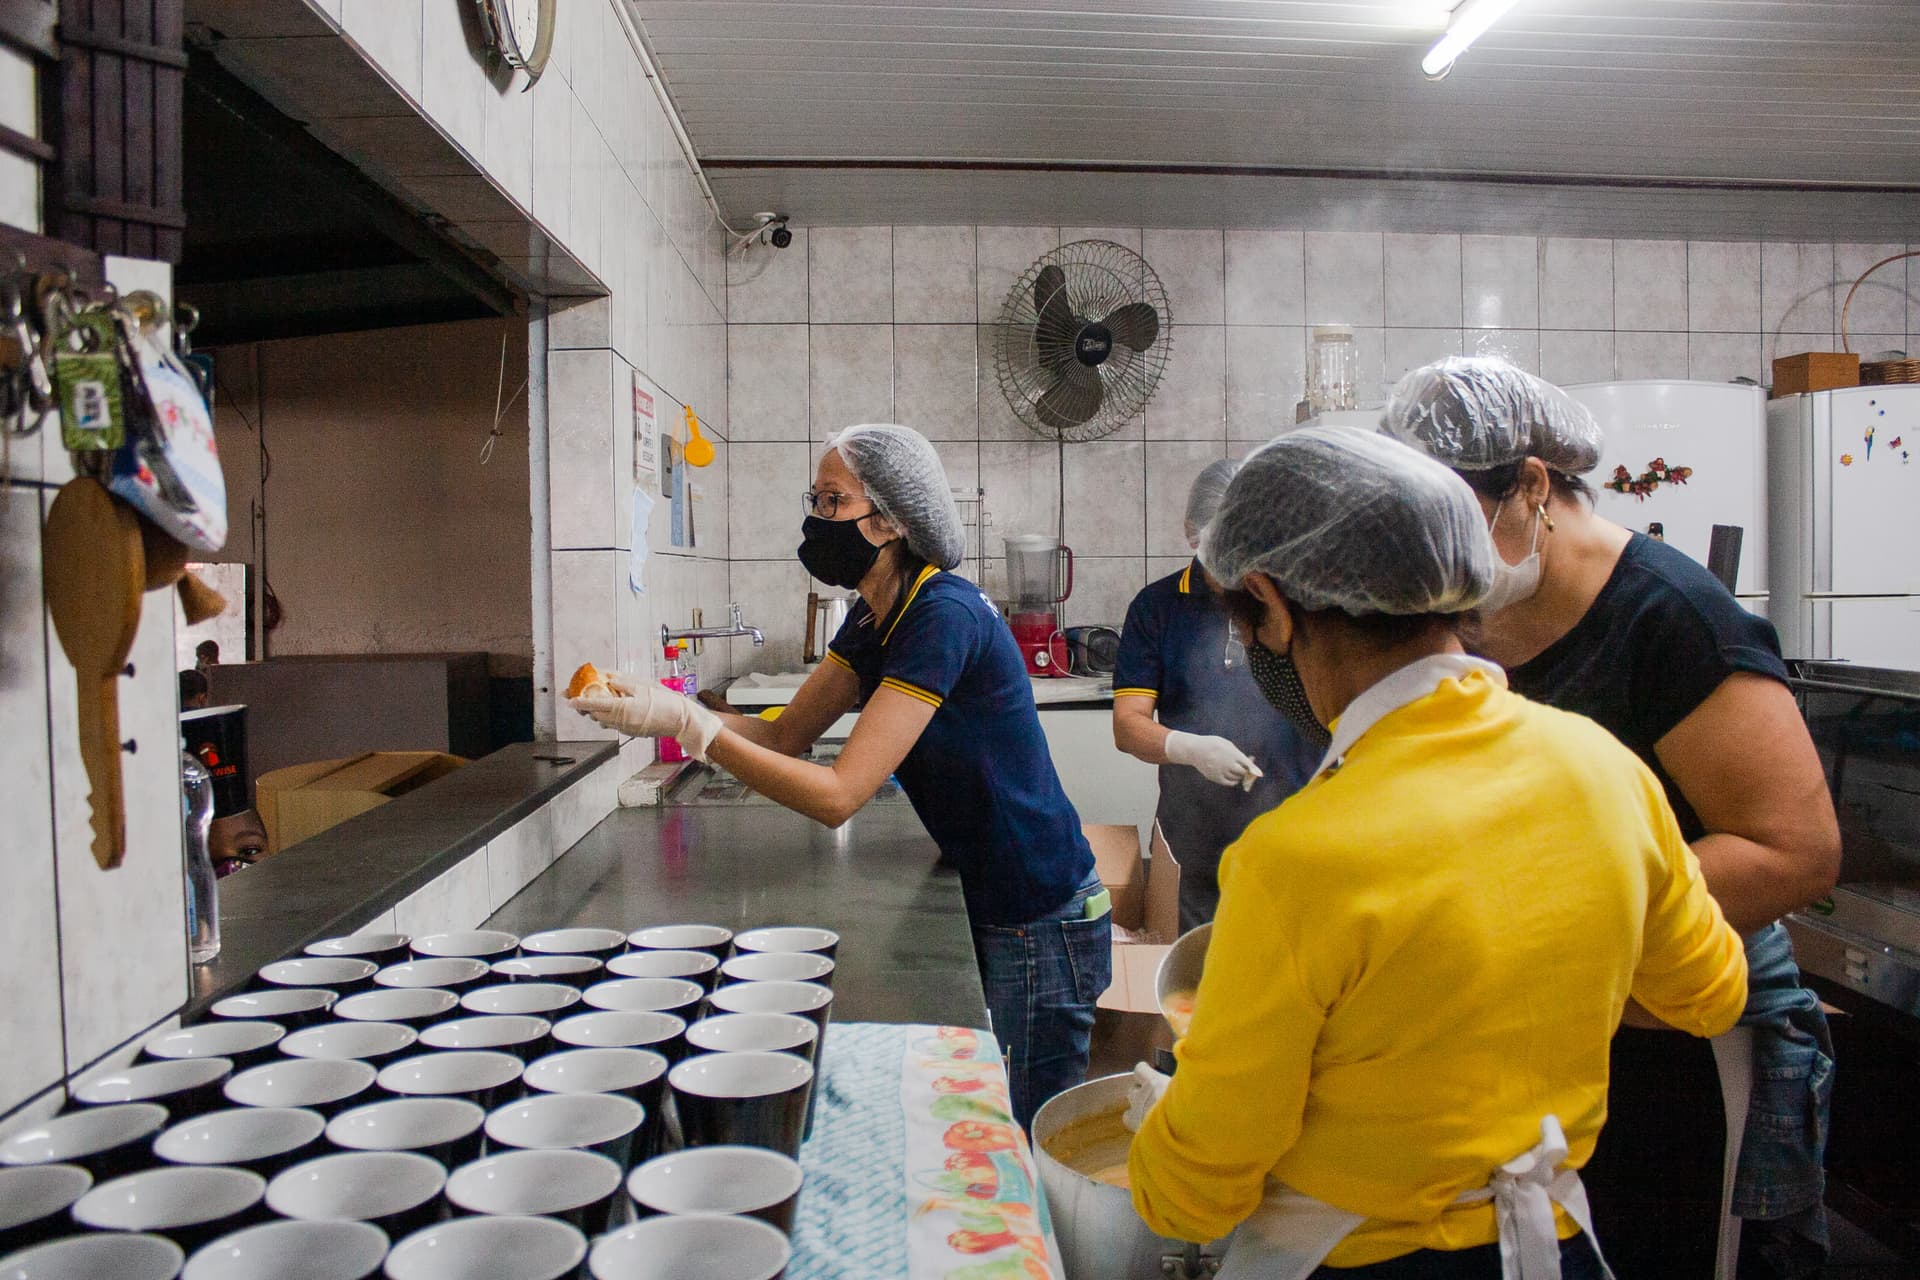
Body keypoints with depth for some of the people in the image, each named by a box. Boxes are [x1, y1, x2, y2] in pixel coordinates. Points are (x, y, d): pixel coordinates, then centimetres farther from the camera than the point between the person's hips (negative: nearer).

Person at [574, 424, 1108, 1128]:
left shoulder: (944, 616, -24)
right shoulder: (874, 617, 5)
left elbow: (837, 794, -26)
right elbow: (783, 736, 6)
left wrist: (687, 724, -25)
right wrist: (660, 708, -8)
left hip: (1041, 925, -9)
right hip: (983, 905, 9)